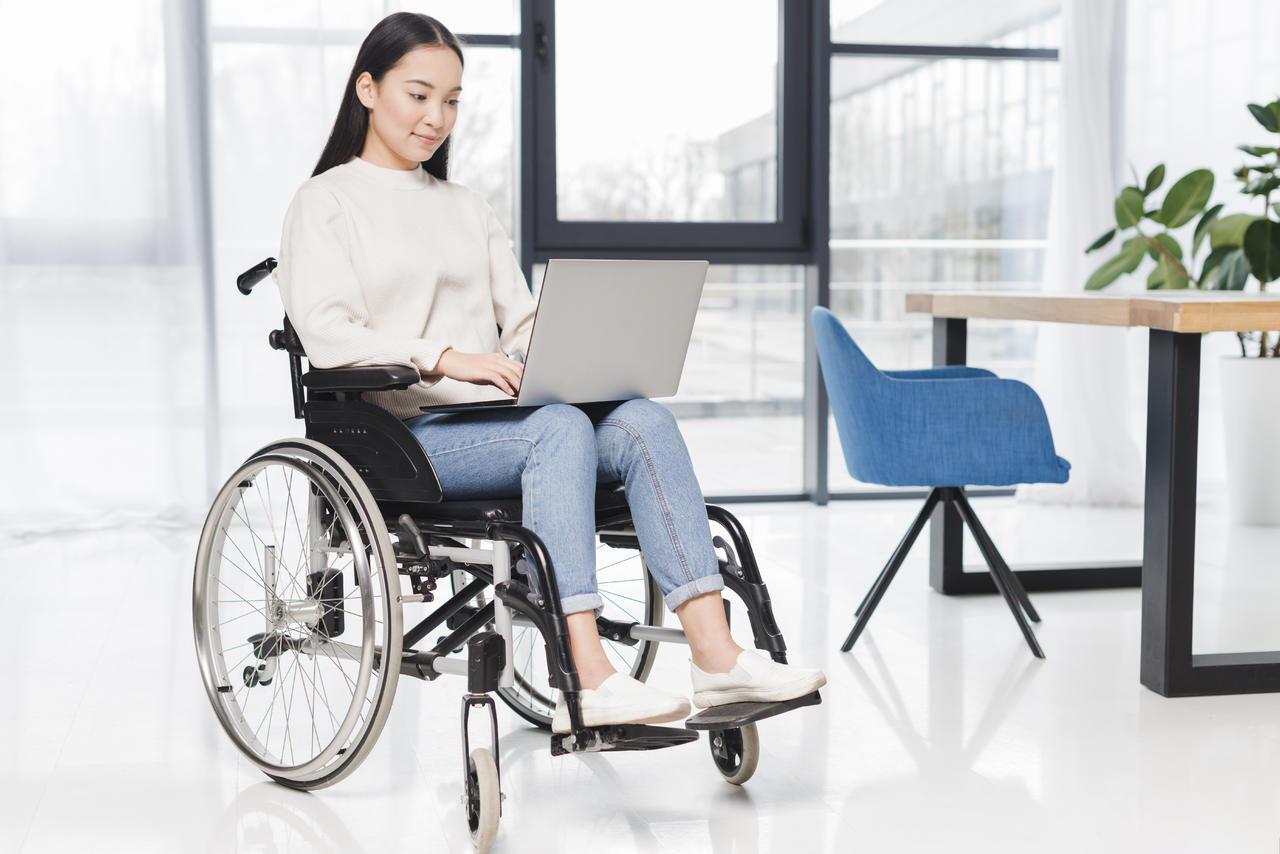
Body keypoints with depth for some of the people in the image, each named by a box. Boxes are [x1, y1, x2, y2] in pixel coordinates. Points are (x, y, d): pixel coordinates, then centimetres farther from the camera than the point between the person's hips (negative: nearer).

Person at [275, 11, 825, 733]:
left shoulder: (470, 209, 26)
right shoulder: (326, 203, 7)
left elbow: (522, 323, 16)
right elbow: (328, 335, -9)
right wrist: (446, 359, -24)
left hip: (493, 418, 5)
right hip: (404, 434, -5)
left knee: (644, 422, -23)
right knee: (560, 429, -34)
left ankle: (717, 657, -32)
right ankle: (587, 681, -40)